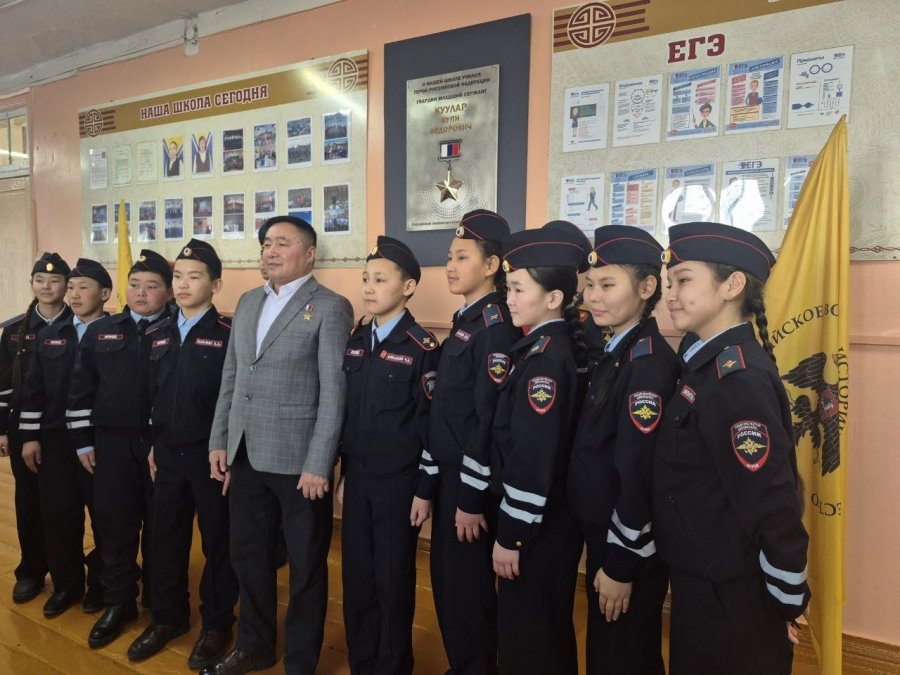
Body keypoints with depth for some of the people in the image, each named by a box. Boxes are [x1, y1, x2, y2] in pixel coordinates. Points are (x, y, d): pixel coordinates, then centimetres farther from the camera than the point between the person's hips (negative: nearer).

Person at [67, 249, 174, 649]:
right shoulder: (100, 332, 8)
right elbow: (81, 390, 9)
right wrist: (83, 441, 5)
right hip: (112, 445, 3)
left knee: (160, 528, 9)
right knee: (115, 527, 10)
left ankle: (159, 604, 27)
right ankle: (118, 604, 27)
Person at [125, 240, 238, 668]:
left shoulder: (227, 334, -12)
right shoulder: (161, 334, 8)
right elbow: (154, 394, 12)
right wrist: (154, 445, 10)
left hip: (210, 456, -5)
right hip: (168, 455, 6)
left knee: (217, 542, 9)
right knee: (166, 538, 15)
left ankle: (216, 625, 27)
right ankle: (167, 617, 35)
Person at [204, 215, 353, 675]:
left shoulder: (330, 308, -9)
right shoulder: (248, 302, 12)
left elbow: (334, 393, -14)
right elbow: (230, 378, 14)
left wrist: (318, 465, -16)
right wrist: (219, 442, 10)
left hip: (297, 461, -6)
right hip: (245, 457, 6)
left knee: (305, 567, 10)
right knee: (248, 557, 19)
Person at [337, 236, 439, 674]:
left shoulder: (421, 348, -11)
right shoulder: (357, 340, 6)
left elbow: (430, 423, -11)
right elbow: (348, 411, 11)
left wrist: (425, 489, -11)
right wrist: (345, 473, 12)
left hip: (399, 483, -5)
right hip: (358, 478, 5)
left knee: (392, 581, 9)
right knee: (356, 576, 15)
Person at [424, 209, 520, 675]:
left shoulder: (497, 327, -16)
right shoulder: (463, 322, 11)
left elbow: (490, 418, -20)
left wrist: (473, 498, -17)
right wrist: (428, 483, 14)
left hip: (473, 481, -8)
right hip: (450, 474, 9)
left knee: (468, 589, 6)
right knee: (447, 584, 18)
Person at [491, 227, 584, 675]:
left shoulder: (544, 359, -22)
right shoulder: (551, 348, 7)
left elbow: (534, 459, -25)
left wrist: (510, 536, -18)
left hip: (537, 526, -9)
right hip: (547, 521, 9)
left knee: (526, 637, 8)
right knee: (547, 632, 24)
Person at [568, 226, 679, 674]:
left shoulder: (648, 364, -23)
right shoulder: (614, 353, 6)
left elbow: (639, 474, -24)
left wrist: (622, 565, -18)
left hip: (628, 547, -8)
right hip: (603, 535, 9)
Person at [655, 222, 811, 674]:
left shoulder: (737, 380, -26)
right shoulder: (710, 363, 3)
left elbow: (774, 504, -24)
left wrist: (788, 600, -13)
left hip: (731, 596, -8)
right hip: (703, 579, 8)